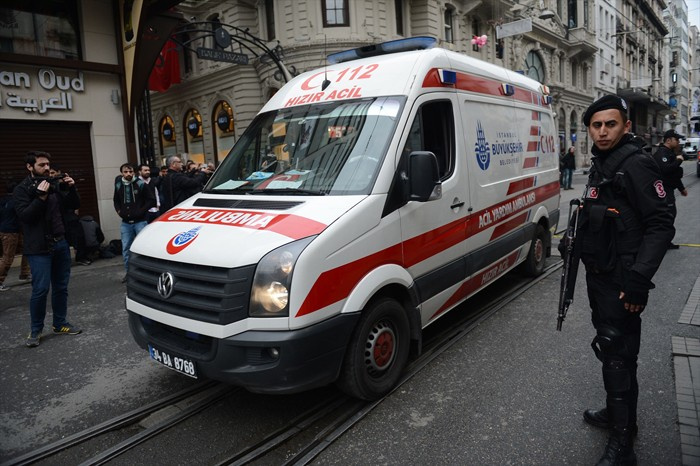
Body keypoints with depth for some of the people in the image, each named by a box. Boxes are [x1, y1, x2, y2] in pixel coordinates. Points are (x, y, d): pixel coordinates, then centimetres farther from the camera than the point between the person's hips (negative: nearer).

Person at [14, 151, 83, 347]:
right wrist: (41, 197, -22)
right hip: (39, 247, -5)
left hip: (60, 243, 5)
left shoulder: (55, 186, 11)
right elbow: (24, 215, -14)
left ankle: (60, 324, 23)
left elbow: (74, 205, 13)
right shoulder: (22, 189, -3)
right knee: (41, 289, -7)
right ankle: (35, 330, 9)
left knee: (61, 287, 10)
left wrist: (71, 188, -3)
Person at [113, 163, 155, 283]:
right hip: (125, 223, 4)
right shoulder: (118, 186, 7)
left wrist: (141, 211, -12)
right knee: (126, 248, 8)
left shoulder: (141, 184, -6)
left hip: (140, 221, -4)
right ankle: (128, 272, 19)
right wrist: (119, 211, 5)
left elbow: (151, 200, -5)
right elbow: (116, 201, 22)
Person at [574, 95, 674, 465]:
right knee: (609, 348, 21)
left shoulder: (636, 165, -16)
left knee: (618, 356, -3)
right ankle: (617, 412, 40)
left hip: (621, 282, -9)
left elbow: (661, 225, -21)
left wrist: (638, 280, -25)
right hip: (599, 275, 9)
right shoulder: (601, 165, 12)